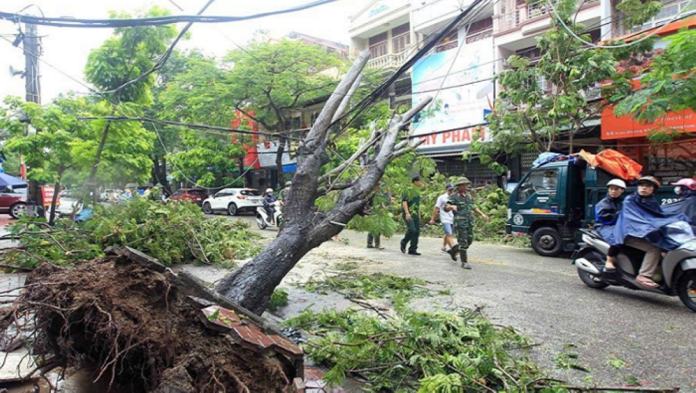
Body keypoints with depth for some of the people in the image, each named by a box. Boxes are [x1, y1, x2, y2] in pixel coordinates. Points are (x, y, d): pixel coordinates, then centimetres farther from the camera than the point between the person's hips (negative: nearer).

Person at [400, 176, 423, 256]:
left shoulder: (418, 192, 18)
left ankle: (412, 249, 10)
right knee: (411, 230, -19)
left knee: (417, 232, 3)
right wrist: (407, 213, -24)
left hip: (415, 215, 8)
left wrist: (419, 215, 22)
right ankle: (403, 243, 6)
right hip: (408, 214, -8)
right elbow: (404, 202, -15)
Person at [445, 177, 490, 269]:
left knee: (470, 240, 11)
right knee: (463, 242, -6)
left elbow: (474, 207, 24)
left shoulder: (468, 196, 15)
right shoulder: (454, 196, -5)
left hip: (469, 222, 7)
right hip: (460, 222, -7)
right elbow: (446, 208, -13)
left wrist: (482, 214, 14)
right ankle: (464, 262, 3)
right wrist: (452, 206, -34)